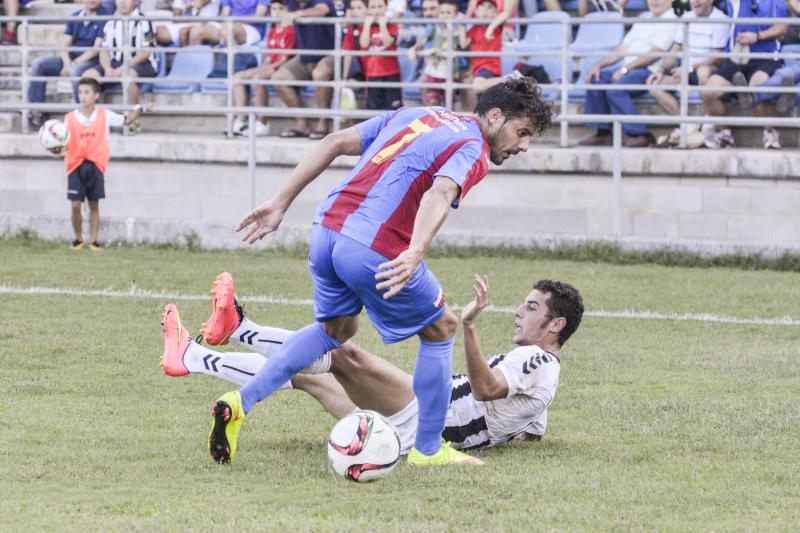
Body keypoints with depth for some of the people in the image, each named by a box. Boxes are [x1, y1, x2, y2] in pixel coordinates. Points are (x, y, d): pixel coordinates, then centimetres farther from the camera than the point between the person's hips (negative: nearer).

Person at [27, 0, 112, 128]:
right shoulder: (75, 17, 13)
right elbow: (65, 44, 8)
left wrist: (74, 64, -17)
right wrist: (67, 63, -12)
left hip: (92, 61, -6)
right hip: (71, 60, 6)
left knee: (76, 70, -39)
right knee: (39, 64, -13)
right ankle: (37, 113, -17)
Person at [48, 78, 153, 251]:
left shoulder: (104, 115, 3)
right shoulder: (70, 118, -1)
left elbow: (126, 120, 14)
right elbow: (64, 144, -2)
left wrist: (140, 109, 1)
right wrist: (56, 149, -24)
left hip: (96, 166, 1)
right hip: (76, 166, -1)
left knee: (94, 204, 3)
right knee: (76, 205, -6)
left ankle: (93, 241, 9)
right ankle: (78, 239, 12)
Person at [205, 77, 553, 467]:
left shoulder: (417, 115, 22)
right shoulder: (472, 150, -1)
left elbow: (335, 142, 18)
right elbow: (440, 193, -24)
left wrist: (280, 203, 19)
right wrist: (415, 253, -38)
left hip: (326, 230, 7)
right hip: (376, 251, -7)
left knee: (337, 329, 29)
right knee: (440, 329, 16)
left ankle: (240, 402, 16)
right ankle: (427, 449, 21)